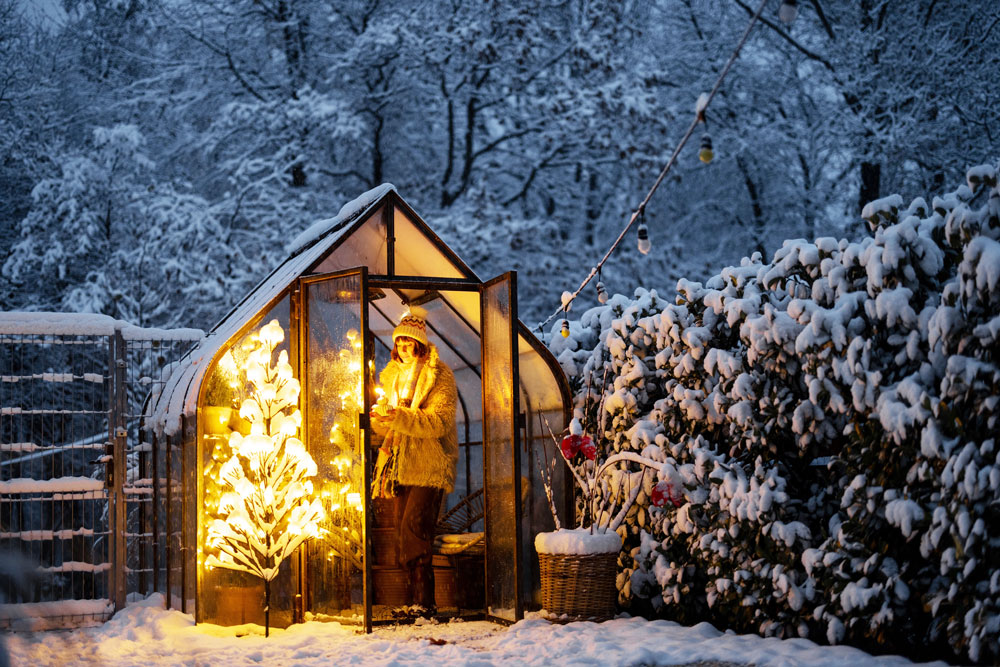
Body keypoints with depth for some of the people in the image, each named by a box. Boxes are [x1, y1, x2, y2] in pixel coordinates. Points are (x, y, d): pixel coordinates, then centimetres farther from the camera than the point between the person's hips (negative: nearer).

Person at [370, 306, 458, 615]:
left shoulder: (439, 375, -3)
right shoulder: (393, 375, 19)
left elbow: (438, 422, -15)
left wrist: (400, 417, -25)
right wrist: (379, 419, -1)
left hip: (430, 465, -7)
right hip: (402, 465, 7)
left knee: (414, 528, -17)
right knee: (409, 531, 4)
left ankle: (423, 601, -14)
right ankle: (418, 600, 10)